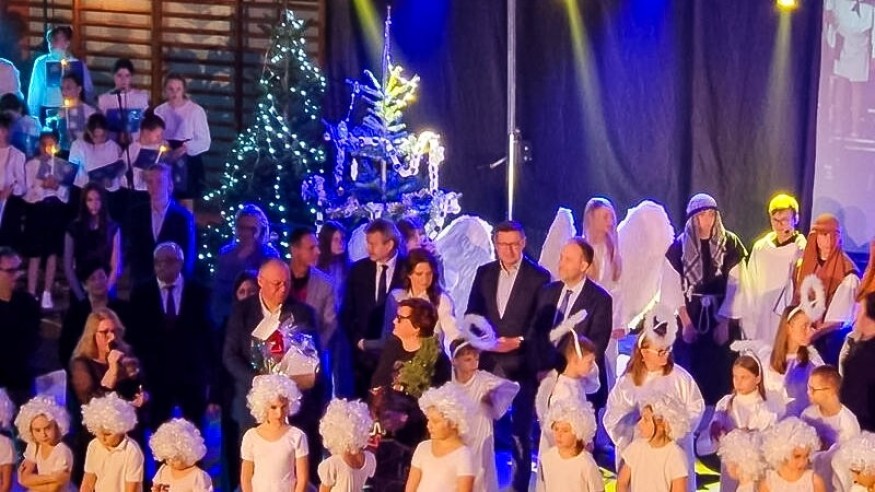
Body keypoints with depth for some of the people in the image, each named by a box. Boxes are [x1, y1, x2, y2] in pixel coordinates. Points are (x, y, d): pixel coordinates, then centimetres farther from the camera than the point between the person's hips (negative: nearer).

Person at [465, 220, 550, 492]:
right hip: (488, 361, 3)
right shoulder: (484, 273, 10)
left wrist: (519, 341, -16)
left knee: (521, 429, 4)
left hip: (522, 364, -3)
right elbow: (471, 316, 11)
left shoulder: (539, 276, -2)